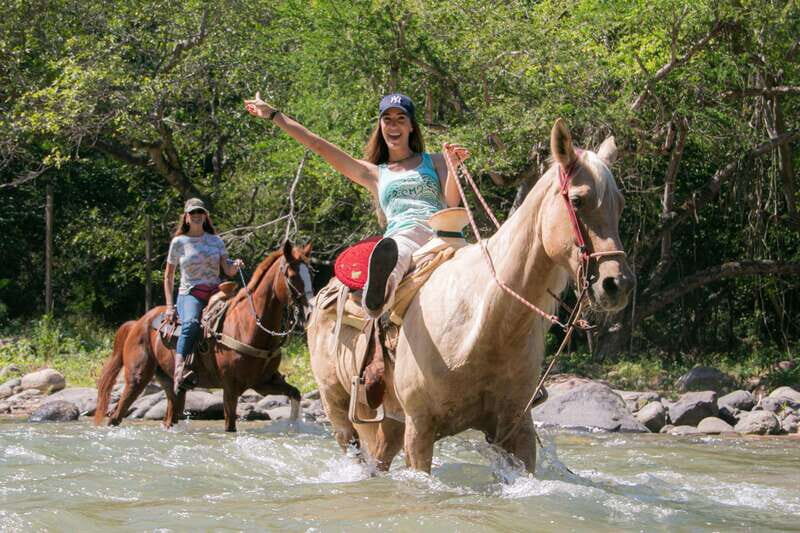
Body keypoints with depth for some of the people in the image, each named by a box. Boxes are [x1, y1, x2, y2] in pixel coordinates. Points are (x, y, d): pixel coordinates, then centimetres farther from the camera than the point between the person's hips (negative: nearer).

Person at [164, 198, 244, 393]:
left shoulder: (216, 241, 14)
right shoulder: (179, 242, 6)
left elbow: (228, 271, 10)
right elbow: (168, 276, 10)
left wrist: (235, 266, -14)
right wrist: (169, 307, 2)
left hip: (215, 294, 4)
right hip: (190, 295, -4)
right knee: (191, 323, -36)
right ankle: (179, 372, -47)